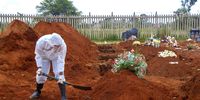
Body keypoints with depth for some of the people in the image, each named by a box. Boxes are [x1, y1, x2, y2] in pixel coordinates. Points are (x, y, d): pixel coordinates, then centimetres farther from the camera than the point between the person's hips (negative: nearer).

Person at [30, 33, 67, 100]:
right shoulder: (41, 42, -39)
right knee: (41, 74, -2)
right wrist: (39, 68, -32)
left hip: (56, 57, -1)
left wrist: (61, 74, -39)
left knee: (59, 74, -16)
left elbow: (61, 60, -32)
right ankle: (38, 91, 27)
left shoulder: (62, 45, -39)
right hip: (44, 56, 1)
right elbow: (38, 55, -22)